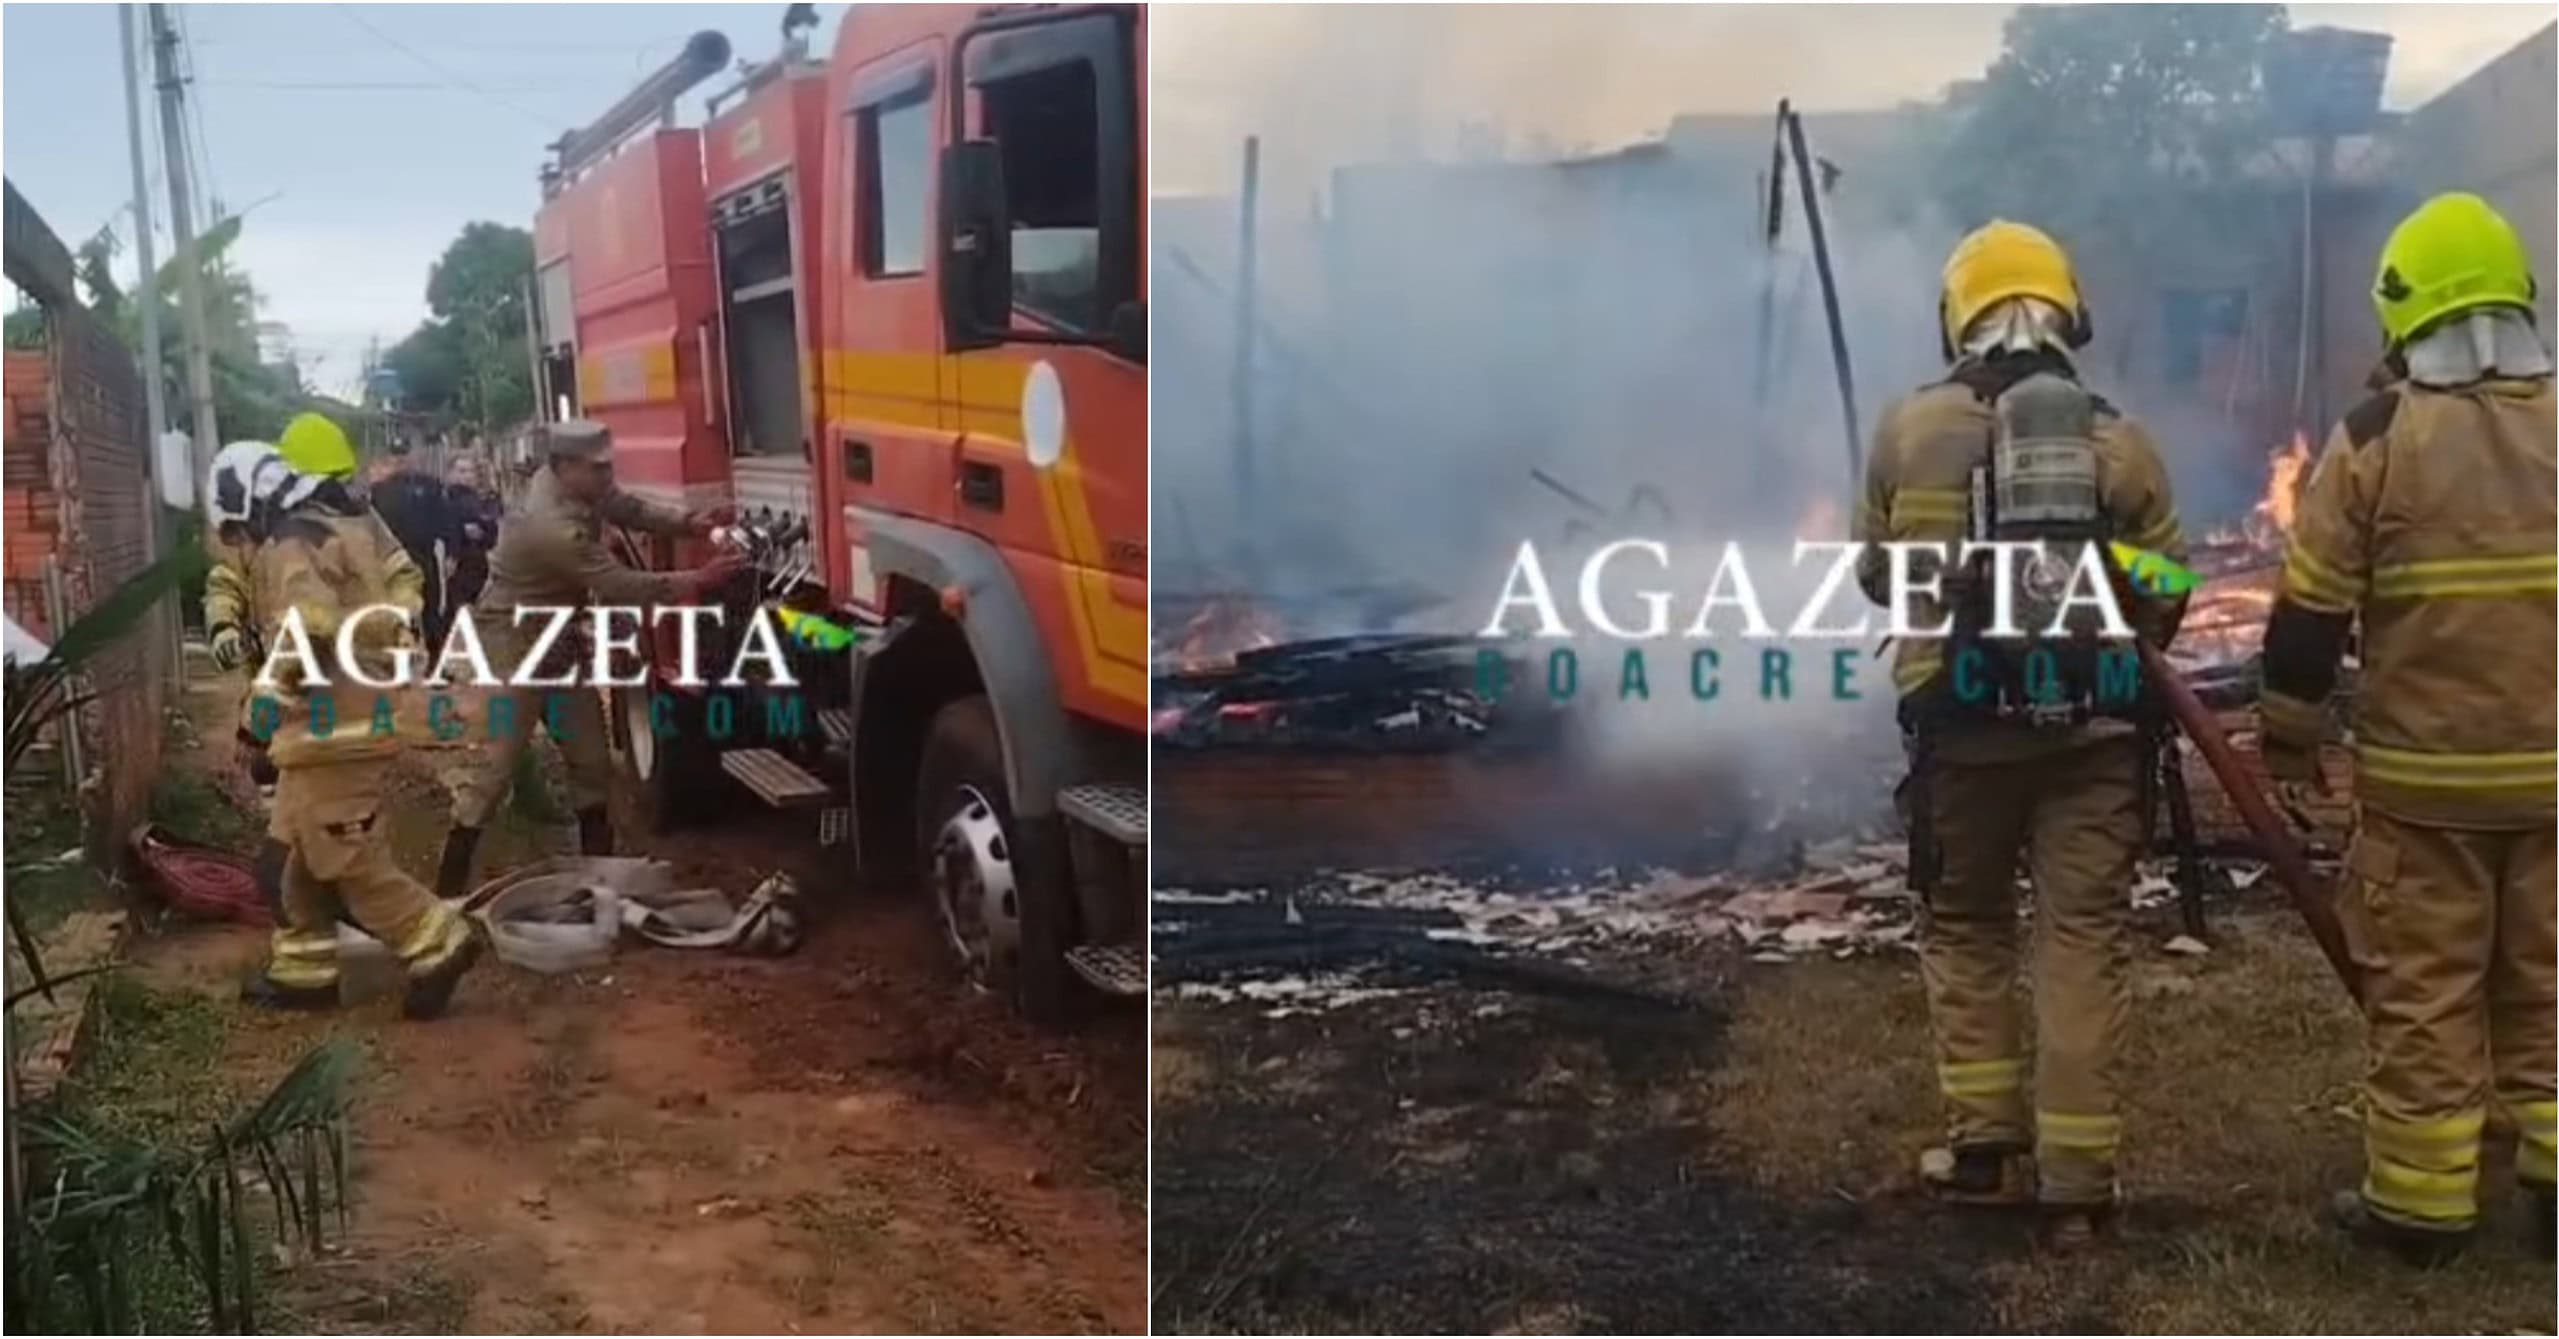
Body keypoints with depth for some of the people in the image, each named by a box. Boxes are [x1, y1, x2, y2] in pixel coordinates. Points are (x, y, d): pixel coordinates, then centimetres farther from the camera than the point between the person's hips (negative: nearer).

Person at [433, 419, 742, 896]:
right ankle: (449, 885, -3)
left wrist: (689, 523, -12)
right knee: (496, 764, -9)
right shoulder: (554, 528, -32)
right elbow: (623, 588, -30)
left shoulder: (582, 487, -6)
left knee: (591, 758, 11)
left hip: (560, 642, 9)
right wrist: (700, 580, -27)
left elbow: (630, 509, 6)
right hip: (513, 644, -9)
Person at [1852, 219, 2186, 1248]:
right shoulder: (2122, 441, -2)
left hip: (1961, 725, 0)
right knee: (2083, 942, 5)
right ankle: (2076, 1179, 8)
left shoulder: (1910, 429, -3)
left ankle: (1986, 1143, 18)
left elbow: (1876, 575, 7)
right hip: (2094, 728, 0)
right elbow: (2163, 596, 5)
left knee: (1965, 928, 16)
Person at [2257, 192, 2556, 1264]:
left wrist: (2288, 735, 5)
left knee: (2421, 990, 5)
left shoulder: (2376, 438, -10)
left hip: (2423, 772, -4)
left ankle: (2421, 1200, 11)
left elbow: (2311, 610, -7)